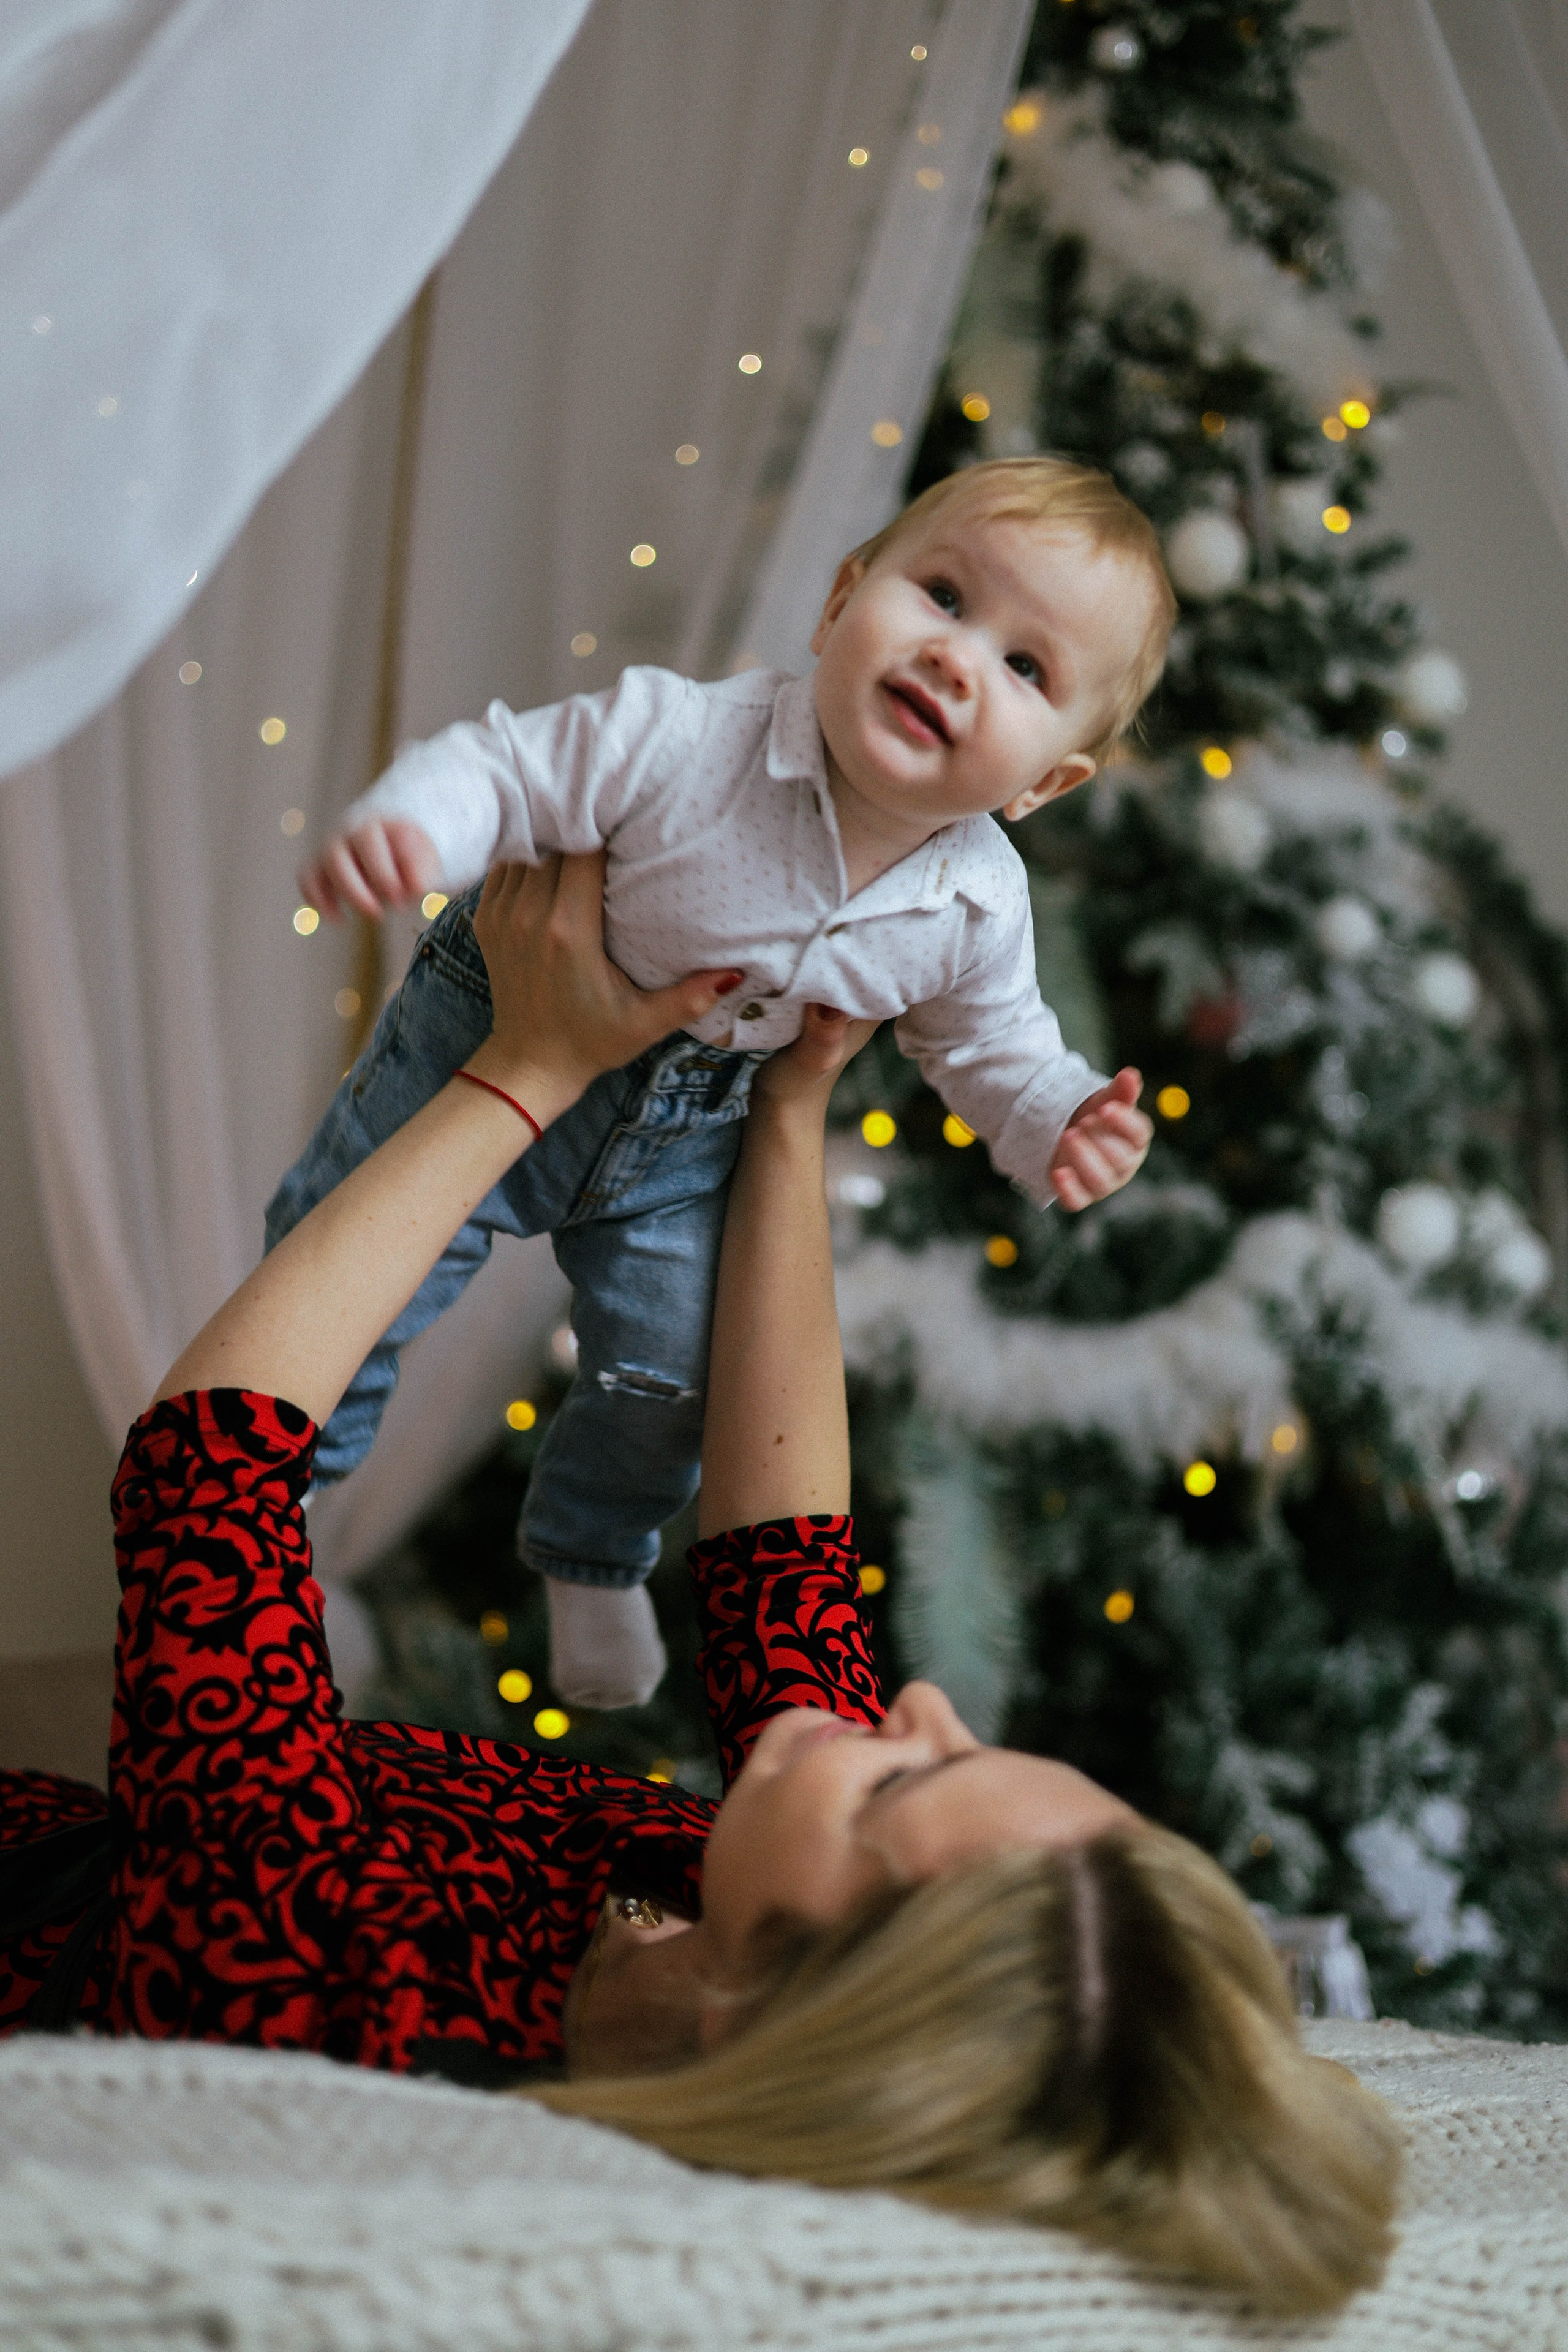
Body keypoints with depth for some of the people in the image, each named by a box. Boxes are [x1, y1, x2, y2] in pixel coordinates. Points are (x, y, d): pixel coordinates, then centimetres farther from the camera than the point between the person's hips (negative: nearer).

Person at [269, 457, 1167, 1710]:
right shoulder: (683, 742, -34)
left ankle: (594, 1558, 44)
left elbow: (993, 1045, -1)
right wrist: (397, 827, -49)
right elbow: (506, 770, -28)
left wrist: (1063, 1124, -21)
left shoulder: (978, 908, -19)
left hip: (688, 1142, 3)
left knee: (670, 1380, 11)